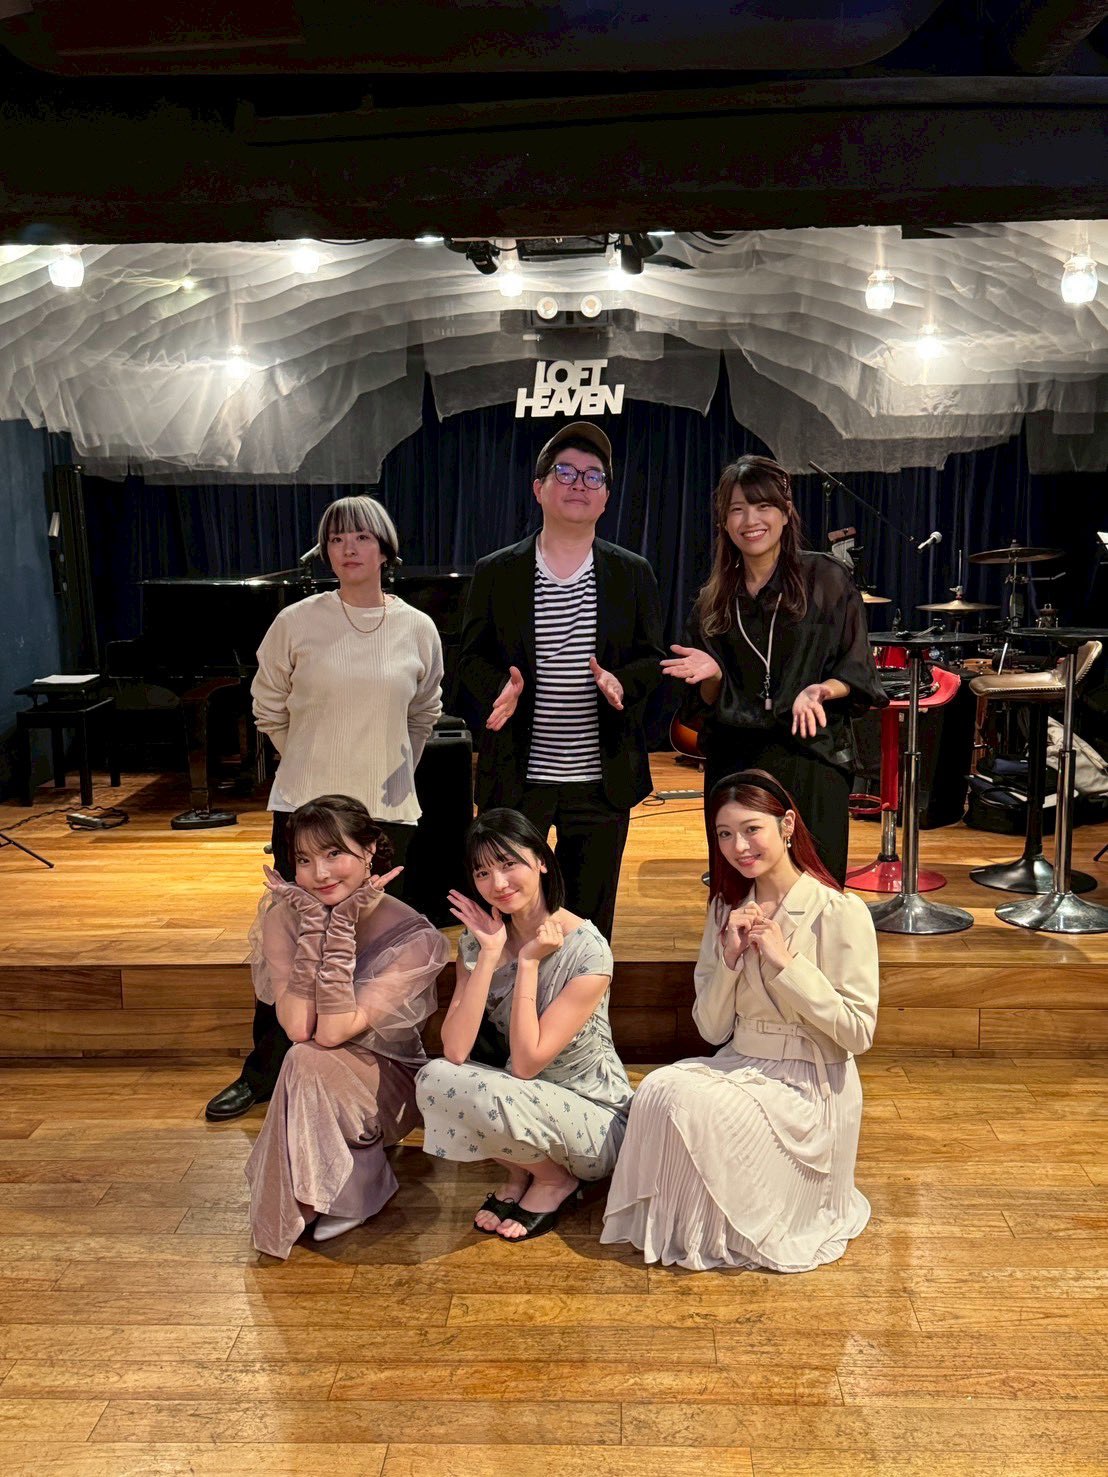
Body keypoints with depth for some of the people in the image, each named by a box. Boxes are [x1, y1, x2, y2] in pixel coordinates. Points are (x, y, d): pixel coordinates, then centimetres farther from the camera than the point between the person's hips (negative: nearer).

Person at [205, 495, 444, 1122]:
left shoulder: (418, 629, 0)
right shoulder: (297, 623, -4)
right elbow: (269, 707, 9)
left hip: (387, 810, 1)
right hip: (305, 807, -1)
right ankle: (264, 1073, 22)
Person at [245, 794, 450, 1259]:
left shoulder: (413, 936, -20)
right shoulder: (285, 915, -11)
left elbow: (333, 1032, -28)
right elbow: (297, 1028, -24)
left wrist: (342, 924, -30)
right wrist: (313, 922, -27)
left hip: (391, 1084, -4)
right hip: (319, 1084, 4)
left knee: (309, 1062, -29)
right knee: (305, 1060, -28)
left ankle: (299, 1208, -9)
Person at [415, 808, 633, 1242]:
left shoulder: (587, 951, -21)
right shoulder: (478, 938, -5)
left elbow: (526, 1064, -22)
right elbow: (454, 1051, -17)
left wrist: (528, 963, -24)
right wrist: (490, 955, -21)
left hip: (596, 1118, -5)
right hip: (520, 1098, 5)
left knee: (492, 1098, -32)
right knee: (433, 1080, -23)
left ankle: (554, 1180, 0)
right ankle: (520, 1171, 3)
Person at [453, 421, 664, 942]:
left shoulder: (633, 574, 7)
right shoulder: (495, 573, 4)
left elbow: (652, 659, 6)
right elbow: (471, 659, 4)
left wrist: (621, 682, -16)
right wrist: (502, 687, -17)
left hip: (602, 778, 1)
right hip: (516, 777, -1)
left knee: (591, 920, 11)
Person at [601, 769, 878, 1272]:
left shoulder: (841, 913, -11)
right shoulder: (726, 911, 6)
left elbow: (859, 1032, -15)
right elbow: (712, 1030, 5)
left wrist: (786, 962, -21)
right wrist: (730, 958, -12)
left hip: (808, 1084, -5)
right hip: (738, 1065, 5)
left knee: (695, 1106, -29)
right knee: (657, 1090, -26)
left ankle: (716, 1236, 1)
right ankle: (666, 1225, -2)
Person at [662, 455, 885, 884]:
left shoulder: (826, 579, 0)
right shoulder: (714, 601, 9)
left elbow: (857, 671, 0)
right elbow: (708, 703, 10)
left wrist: (819, 690, -19)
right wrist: (712, 676, -11)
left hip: (810, 762, -3)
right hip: (735, 765, 3)